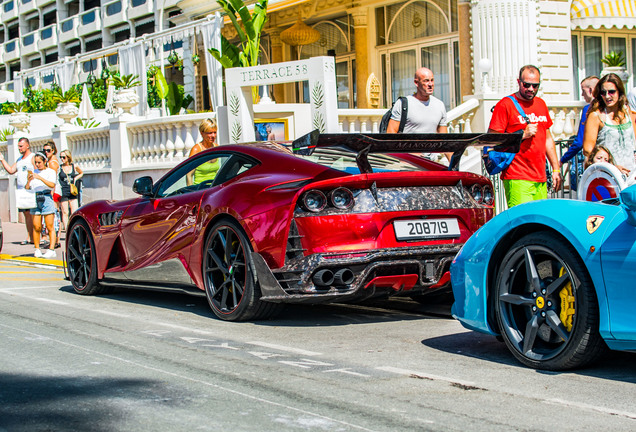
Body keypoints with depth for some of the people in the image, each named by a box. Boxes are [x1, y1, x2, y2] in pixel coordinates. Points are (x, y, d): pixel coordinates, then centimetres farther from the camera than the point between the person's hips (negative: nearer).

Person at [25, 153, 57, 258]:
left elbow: (52, 185, -13)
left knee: (50, 227, -6)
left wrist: (40, 178, -21)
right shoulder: (33, 172, 17)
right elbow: (27, 188, 11)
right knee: (36, 227, -2)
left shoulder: (50, 172, 5)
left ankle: (51, 250, -7)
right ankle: (37, 249, 4)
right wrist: (29, 181, -9)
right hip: (35, 199, 4)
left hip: (46, 198, -4)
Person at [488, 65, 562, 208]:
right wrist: (523, 135, -15)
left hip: (540, 179, 7)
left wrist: (556, 169, 22)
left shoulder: (541, 104, 18)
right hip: (517, 179, -7)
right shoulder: (505, 105, -5)